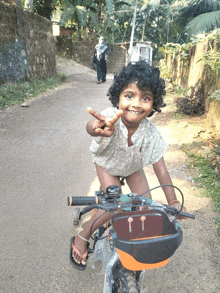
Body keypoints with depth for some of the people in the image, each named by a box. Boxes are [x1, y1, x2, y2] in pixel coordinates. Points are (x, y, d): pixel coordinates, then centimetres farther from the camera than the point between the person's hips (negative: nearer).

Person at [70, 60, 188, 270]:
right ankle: (81, 239, 9)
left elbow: (160, 168, -23)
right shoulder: (110, 118, -40)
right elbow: (92, 127, -64)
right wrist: (100, 129, -89)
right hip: (107, 163, -3)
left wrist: (173, 202, -21)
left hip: (133, 167, 3)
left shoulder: (150, 132, -31)